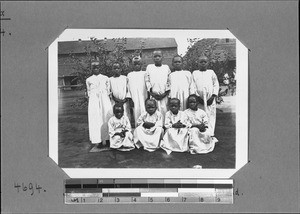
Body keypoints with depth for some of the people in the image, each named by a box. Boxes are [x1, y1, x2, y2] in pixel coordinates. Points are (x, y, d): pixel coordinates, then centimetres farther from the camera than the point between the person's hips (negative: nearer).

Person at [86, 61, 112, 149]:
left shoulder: (105, 78, 12)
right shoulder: (89, 80, 12)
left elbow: (108, 91, 12)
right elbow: (88, 92, 15)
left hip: (105, 100, 1)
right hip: (93, 101, 0)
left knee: (107, 118, -8)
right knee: (95, 120, -6)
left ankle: (106, 138, -4)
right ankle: (98, 141, -6)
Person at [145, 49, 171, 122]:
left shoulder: (166, 67, 12)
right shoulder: (149, 67, 12)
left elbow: (169, 81, 8)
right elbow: (147, 81, 7)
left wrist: (166, 92, -4)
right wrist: (151, 91, -5)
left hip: (164, 95, 0)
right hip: (153, 94, 0)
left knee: (164, 110, -8)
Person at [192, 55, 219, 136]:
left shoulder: (211, 72, 13)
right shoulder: (194, 73, 11)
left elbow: (216, 85, 9)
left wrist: (213, 97, -4)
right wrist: (198, 97, -6)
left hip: (210, 100, 0)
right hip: (199, 100, 0)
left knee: (211, 117, -4)